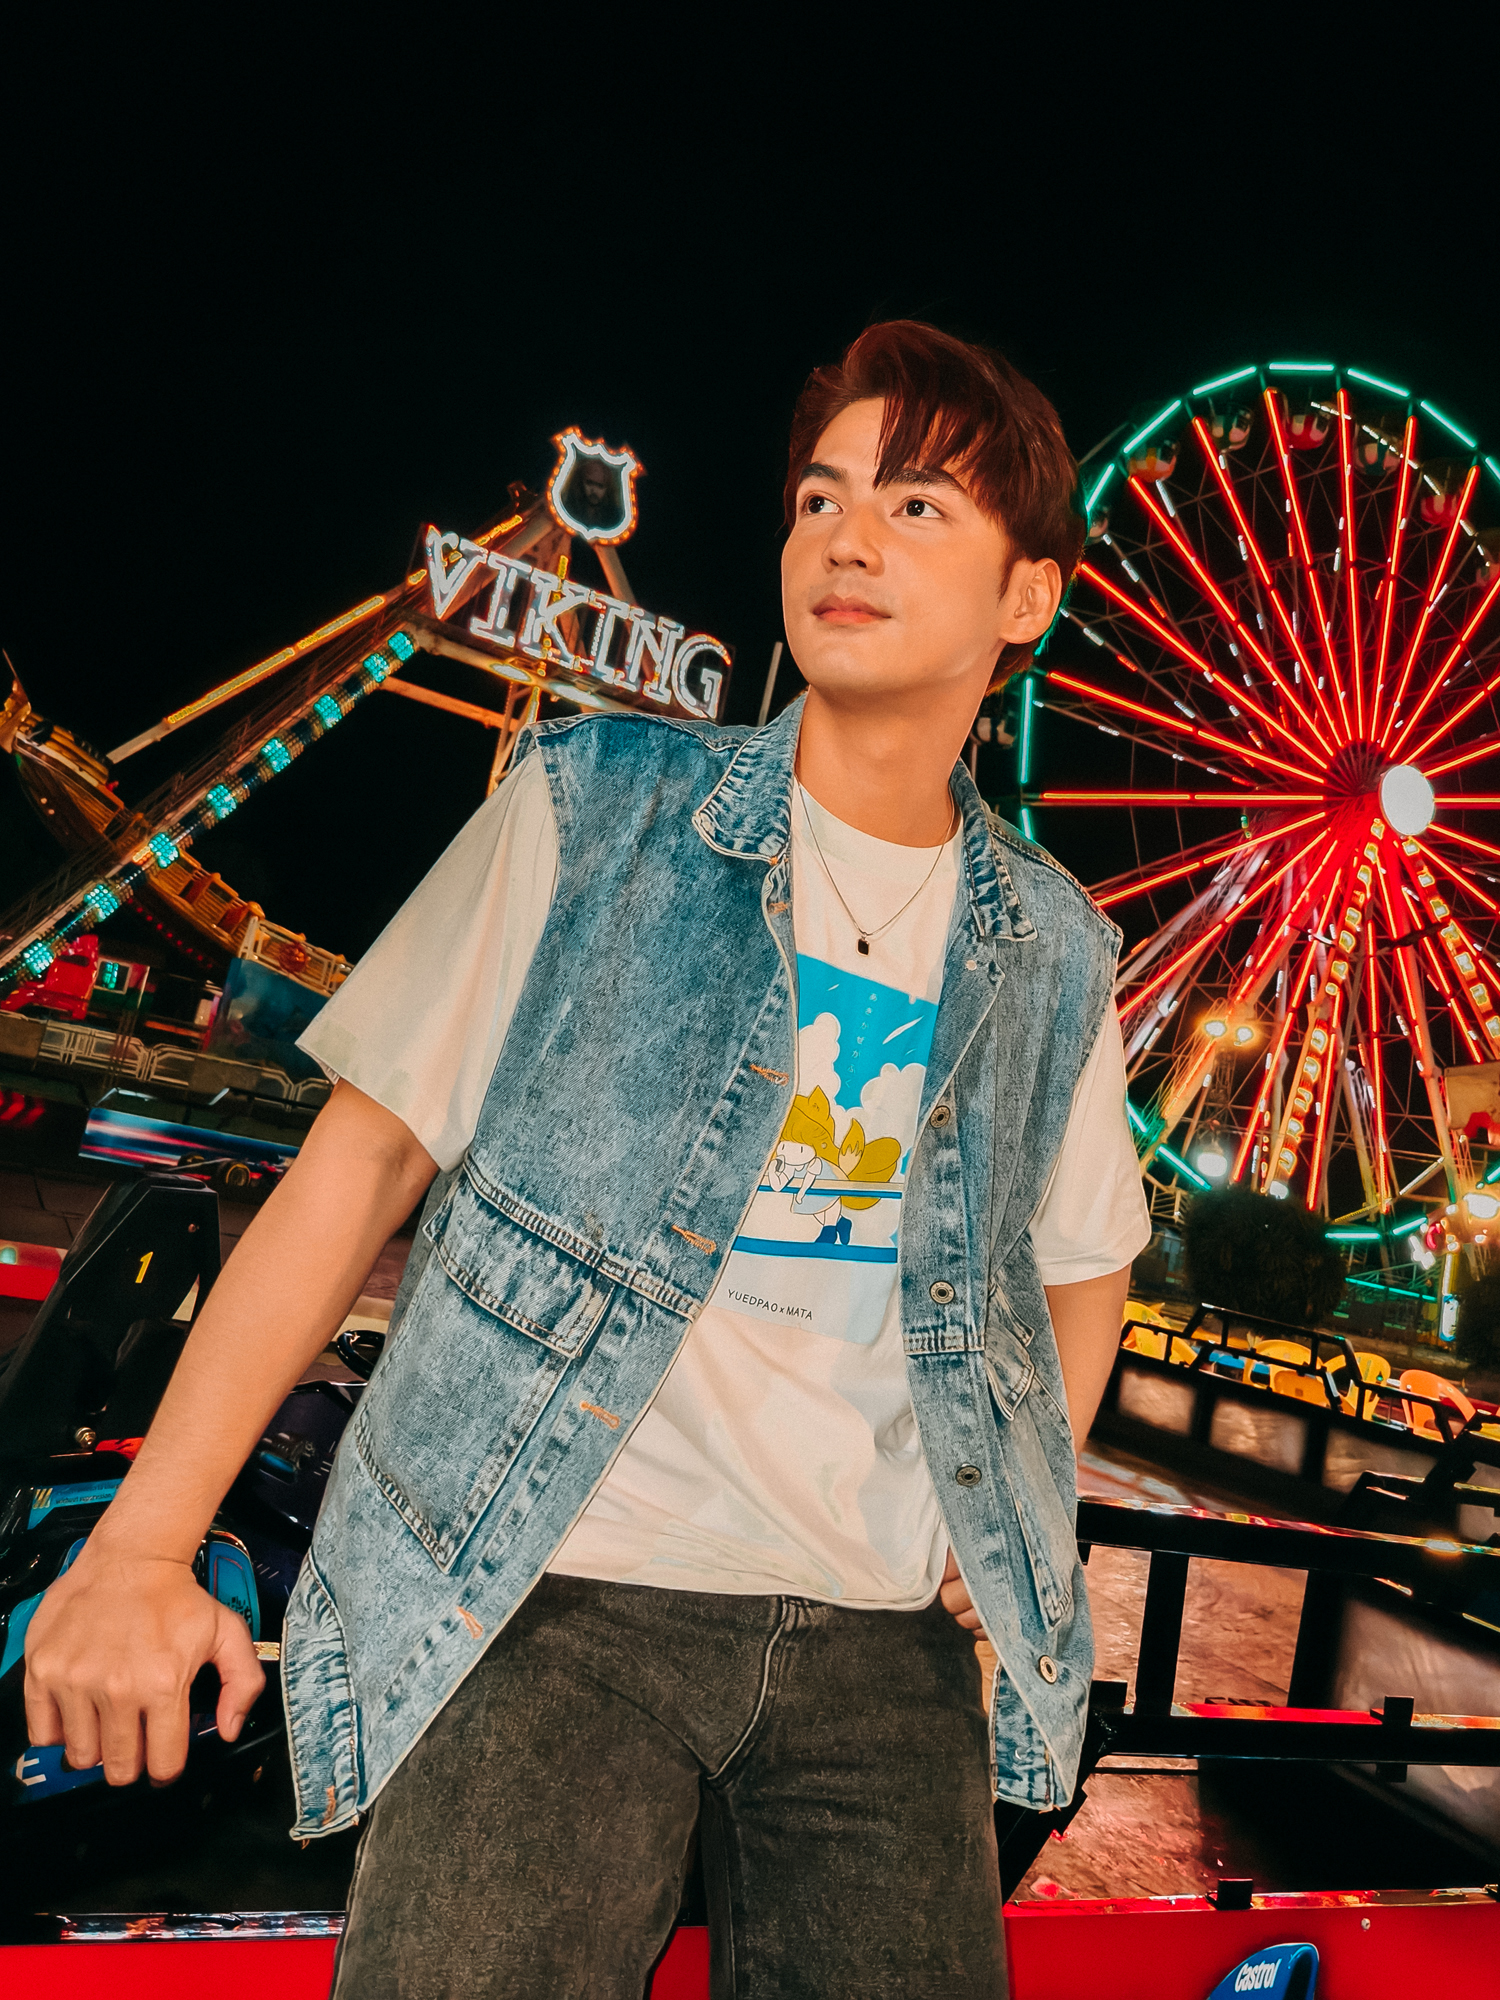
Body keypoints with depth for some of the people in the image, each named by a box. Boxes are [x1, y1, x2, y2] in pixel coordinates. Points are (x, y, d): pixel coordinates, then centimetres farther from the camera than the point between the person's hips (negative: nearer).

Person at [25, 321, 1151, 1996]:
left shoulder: (1051, 953, 6)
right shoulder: (594, 810, -4)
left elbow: (1081, 1271, 20)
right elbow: (364, 1157, -5)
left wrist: (1016, 1537, 7)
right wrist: (142, 1542, -7)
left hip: (881, 1641, 4)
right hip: (559, 1601, -3)